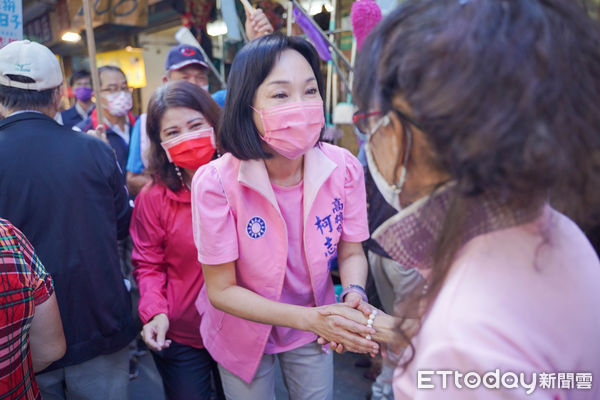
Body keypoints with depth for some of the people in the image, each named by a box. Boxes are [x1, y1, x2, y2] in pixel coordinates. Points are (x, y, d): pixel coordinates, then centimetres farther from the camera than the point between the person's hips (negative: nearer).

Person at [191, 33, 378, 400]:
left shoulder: (344, 168, -21)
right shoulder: (215, 183, -29)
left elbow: (351, 253, -7)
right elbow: (221, 290, -21)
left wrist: (354, 294, -29)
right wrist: (309, 318, -30)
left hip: (314, 329, 3)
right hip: (244, 335, -2)